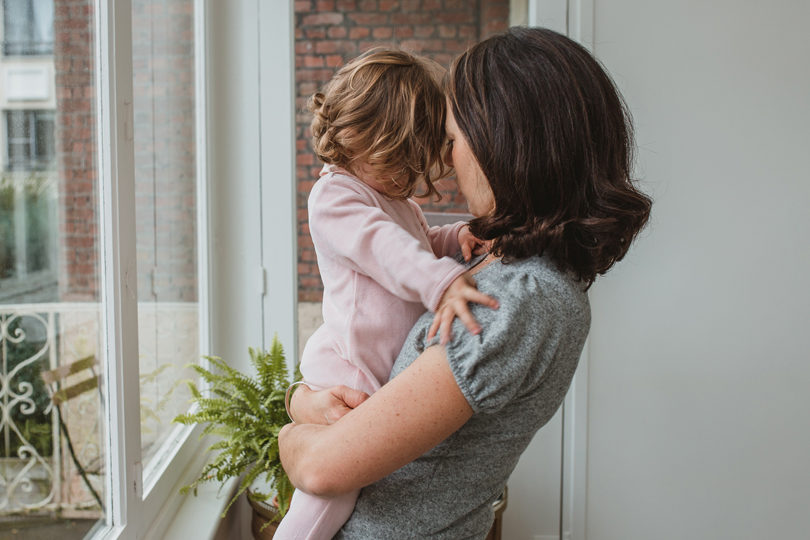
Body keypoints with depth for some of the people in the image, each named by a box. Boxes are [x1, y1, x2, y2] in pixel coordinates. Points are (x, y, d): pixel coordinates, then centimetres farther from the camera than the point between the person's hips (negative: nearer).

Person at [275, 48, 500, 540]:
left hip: (402, 373, 10)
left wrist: (455, 238, 9)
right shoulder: (334, 194, -12)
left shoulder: (401, 202, 19)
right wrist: (440, 282, -41)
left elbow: (421, 245, 32)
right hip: (350, 373, -9)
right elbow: (381, 246, -27)